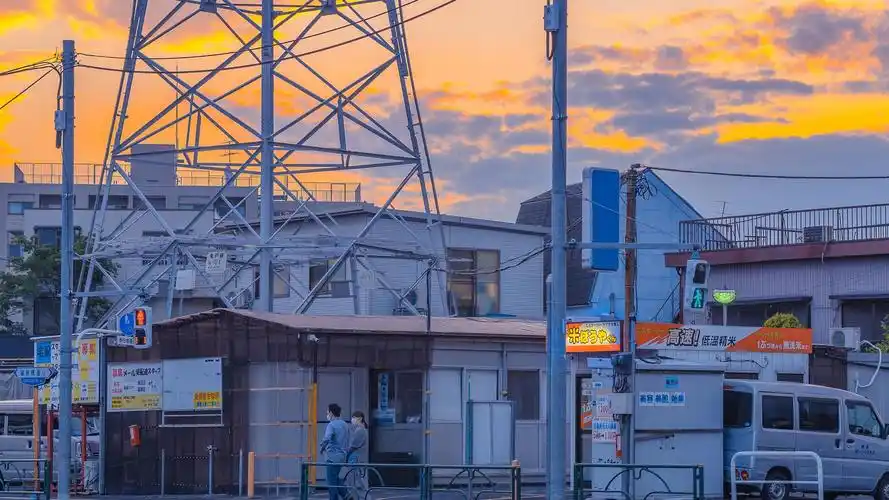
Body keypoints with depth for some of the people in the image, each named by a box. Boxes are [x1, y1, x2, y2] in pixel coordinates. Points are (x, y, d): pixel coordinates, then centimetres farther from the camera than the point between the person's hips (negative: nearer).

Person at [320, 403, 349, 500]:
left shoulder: (331, 425, -14)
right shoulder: (345, 425, 12)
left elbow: (327, 439, -27)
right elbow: (347, 441, 17)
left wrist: (322, 448, -10)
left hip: (333, 457, -8)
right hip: (342, 456, 8)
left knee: (332, 482, -1)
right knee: (335, 479, 20)